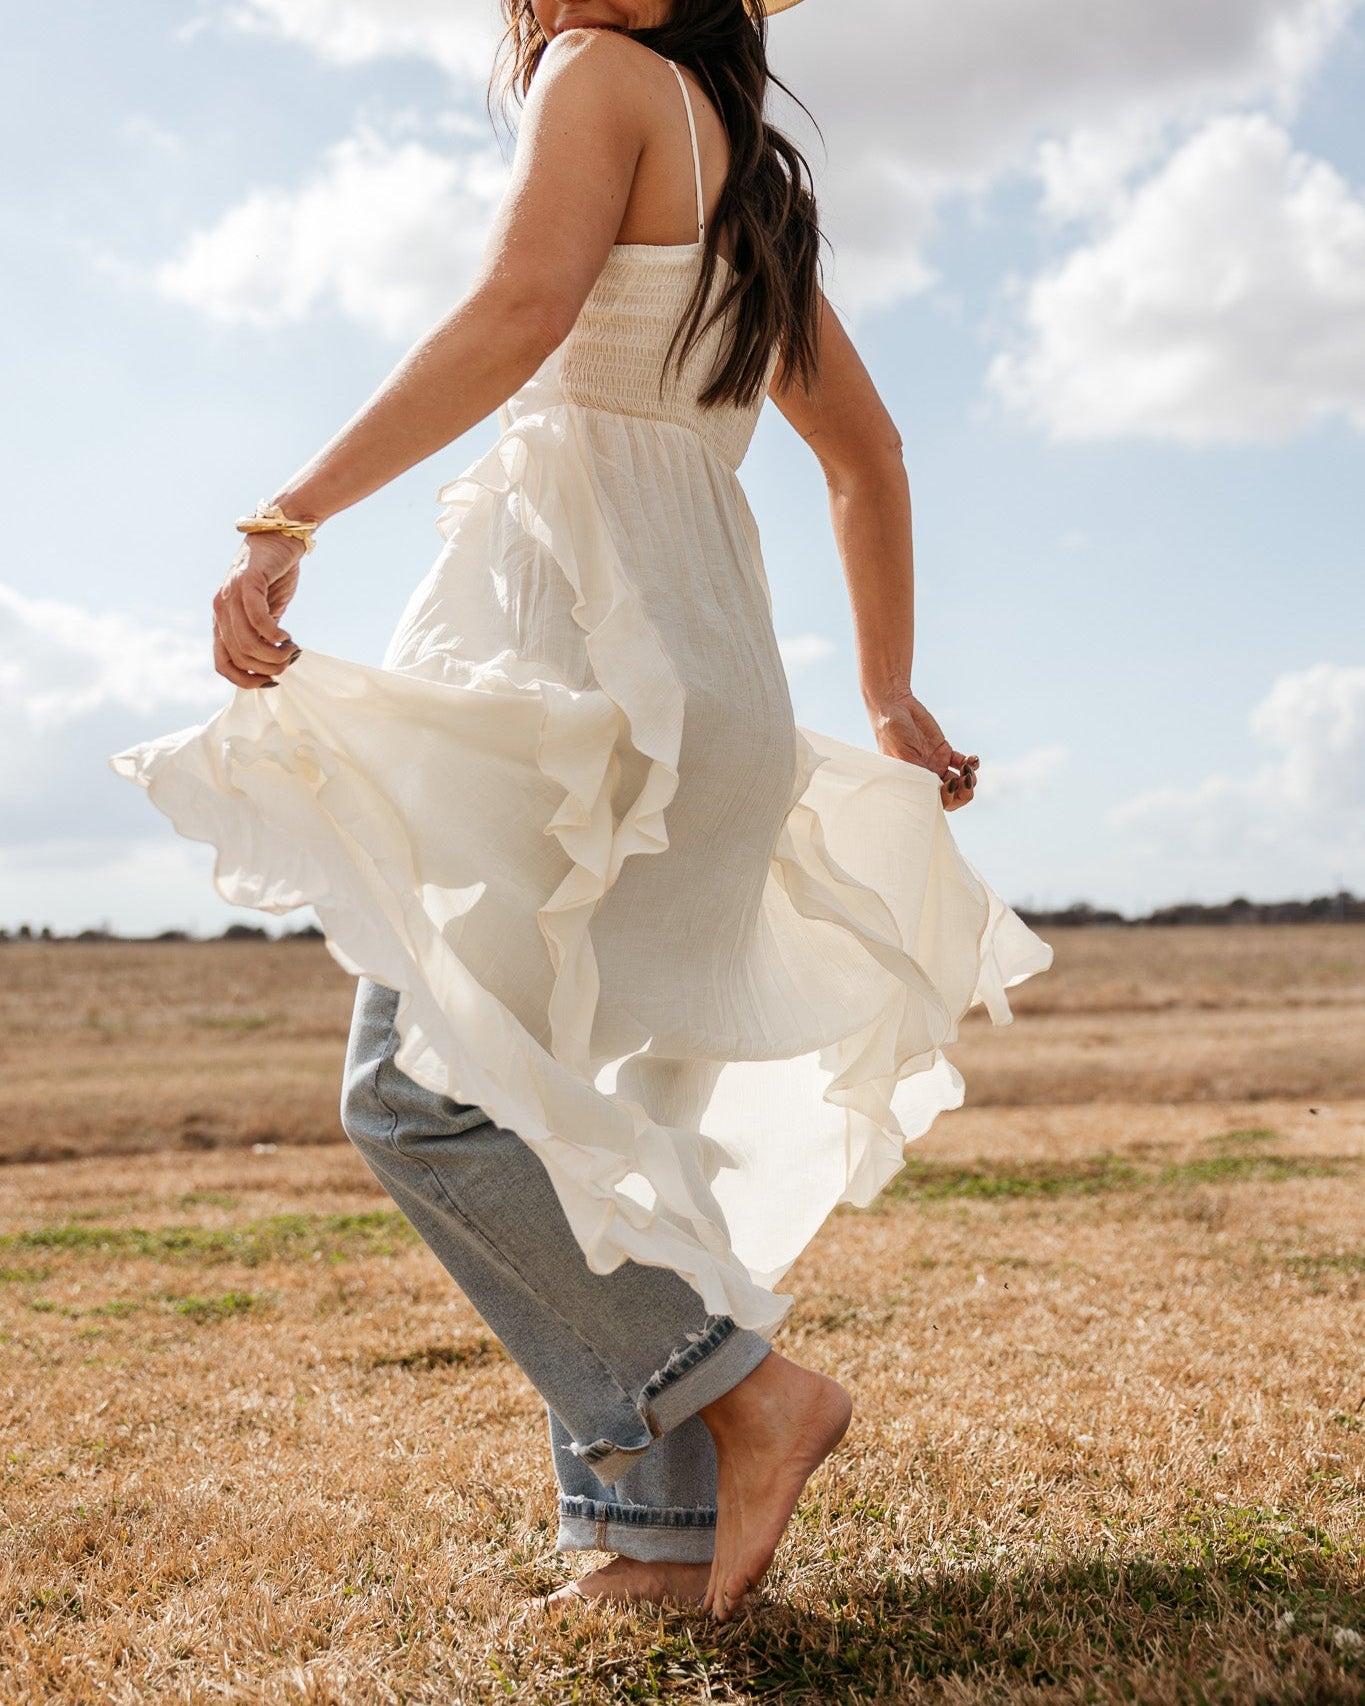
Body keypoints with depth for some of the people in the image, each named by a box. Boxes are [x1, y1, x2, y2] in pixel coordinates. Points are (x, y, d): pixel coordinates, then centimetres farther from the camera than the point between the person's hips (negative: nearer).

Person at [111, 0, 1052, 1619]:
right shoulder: (753, 184, 26)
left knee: (422, 1081, -9)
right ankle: (672, 1532, 10)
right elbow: (870, 456, 28)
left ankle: (743, 1385, -11)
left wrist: (285, 518, -20)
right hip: (703, 651, 9)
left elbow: (520, 310, -17)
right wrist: (889, 697, 34)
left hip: (587, 608, -9)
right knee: (592, 1110, 9)